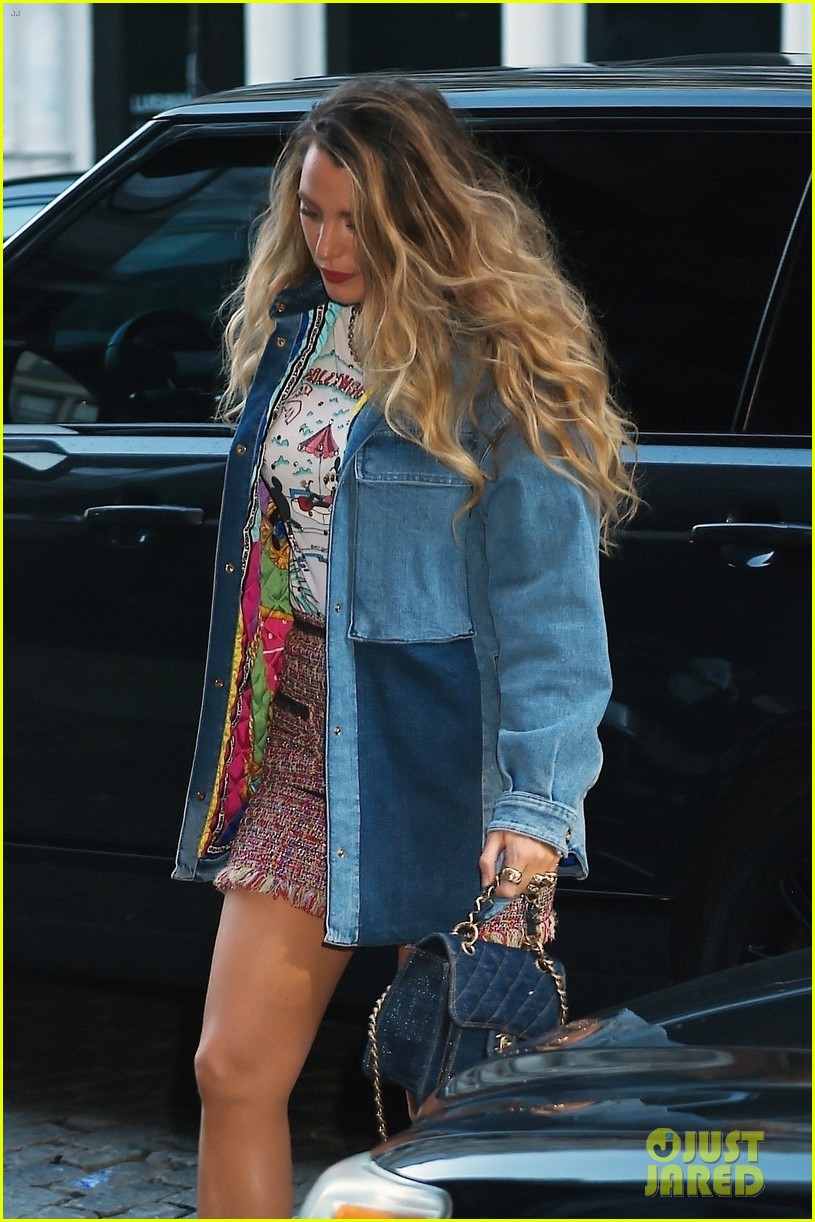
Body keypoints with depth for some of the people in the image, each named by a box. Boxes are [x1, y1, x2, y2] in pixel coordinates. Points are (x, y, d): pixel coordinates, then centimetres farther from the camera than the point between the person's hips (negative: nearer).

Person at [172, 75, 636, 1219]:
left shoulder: (497, 364, -13)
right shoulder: (295, 330, 9)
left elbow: (549, 603, -15)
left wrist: (536, 806, -23)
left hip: (433, 759, -7)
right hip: (301, 745, 7)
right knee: (235, 1069, 4)